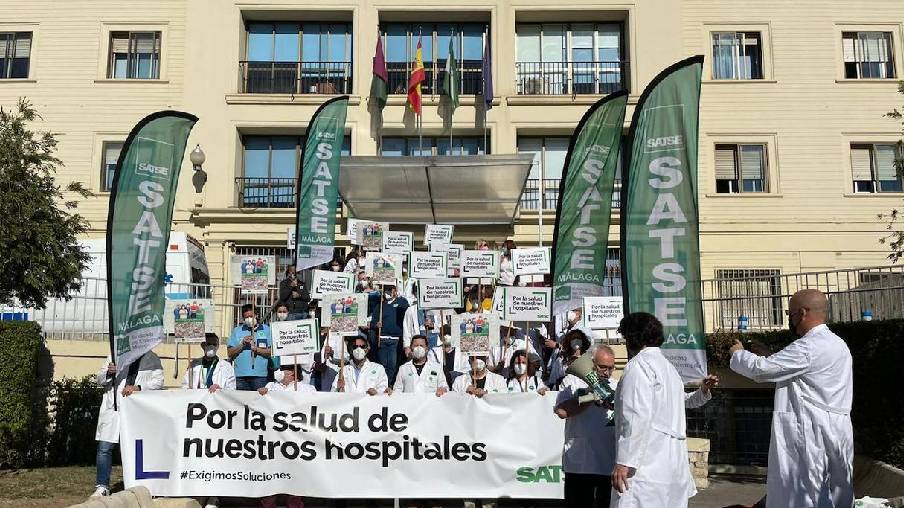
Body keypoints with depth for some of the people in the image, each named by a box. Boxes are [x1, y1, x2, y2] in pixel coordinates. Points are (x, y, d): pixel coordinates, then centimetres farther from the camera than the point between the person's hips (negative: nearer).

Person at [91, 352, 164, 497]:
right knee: (104, 448, -2)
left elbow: (158, 381, -4)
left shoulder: (151, 359, 6)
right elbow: (99, 379, 12)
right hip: (112, 408, 2)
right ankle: (102, 487, 10)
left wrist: (137, 387, -19)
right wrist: (108, 373, -11)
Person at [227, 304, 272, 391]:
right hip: (240, 375, 1)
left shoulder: (266, 330, 11)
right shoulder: (237, 331, 14)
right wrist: (242, 344, -6)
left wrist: (258, 350, -11)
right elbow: (230, 353, 7)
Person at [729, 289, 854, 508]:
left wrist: (739, 353, 2)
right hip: (836, 435, 9)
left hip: (810, 436, -9)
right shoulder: (838, 344, 15)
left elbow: (761, 369, -16)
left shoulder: (809, 347, -16)